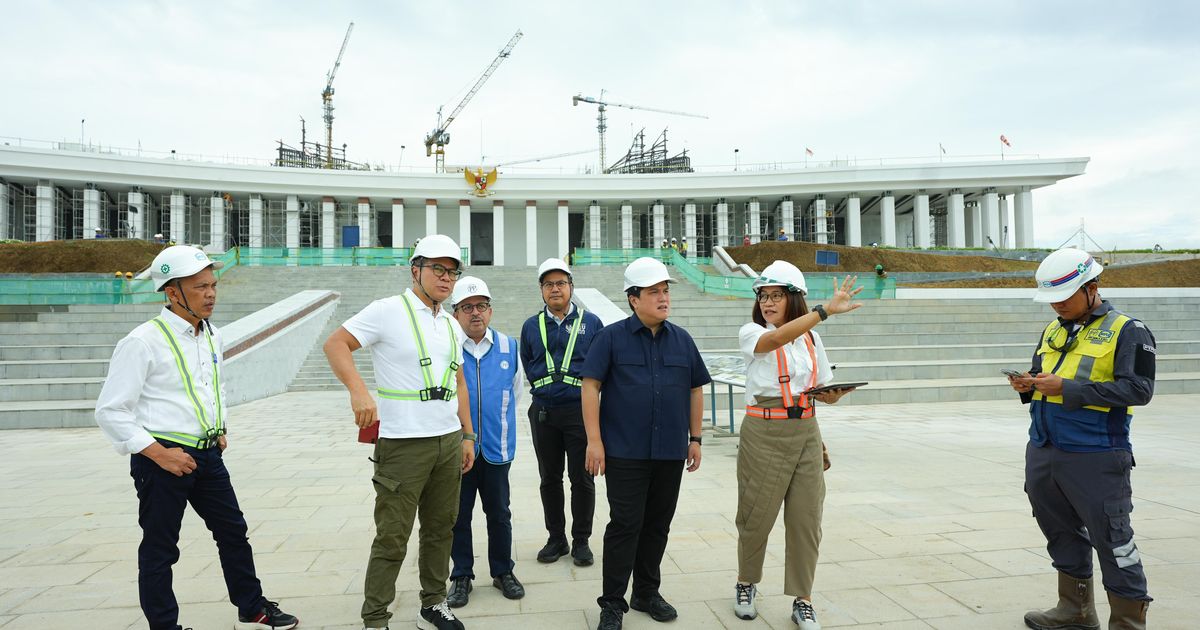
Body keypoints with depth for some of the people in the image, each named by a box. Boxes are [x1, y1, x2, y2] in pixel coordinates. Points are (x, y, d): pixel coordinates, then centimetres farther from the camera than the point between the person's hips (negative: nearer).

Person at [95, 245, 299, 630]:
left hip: (207, 454, 7)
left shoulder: (212, 337, 7)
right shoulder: (143, 342, -15)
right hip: (162, 457, -7)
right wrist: (159, 453, -18)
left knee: (233, 532, 14)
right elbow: (110, 411, -15)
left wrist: (220, 430, 13)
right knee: (159, 550, 6)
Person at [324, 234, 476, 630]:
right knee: (392, 537, 0)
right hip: (404, 444, -6)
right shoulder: (388, 311, -7)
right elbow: (335, 343, -11)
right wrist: (358, 390, -26)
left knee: (441, 529, 15)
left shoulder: (452, 325, 13)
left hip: (449, 441, 7)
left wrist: (468, 436, 16)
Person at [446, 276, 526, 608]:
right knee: (458, 515, 10)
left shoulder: (509, 347, 1)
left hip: (497, 448, 2)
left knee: (499, 513, 13)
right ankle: (461, 576, 26)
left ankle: (503, 571, 29)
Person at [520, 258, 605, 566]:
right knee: (549, 479, 11)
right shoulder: (531, 326, 9)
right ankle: (556, 539, 24)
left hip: (581, 411, -2)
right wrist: (543, 389, 7)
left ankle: (581, 541, 17)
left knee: (582, 479, 3)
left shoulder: (591, 322, 2)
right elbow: (528, 367, 16)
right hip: (543, 413, 3)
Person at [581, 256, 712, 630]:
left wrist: (695, 438, 10)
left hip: (671, 452, 4)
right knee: (625, 525, -1)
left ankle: (647, 593, 28)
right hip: (625, 453, -4)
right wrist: (594, 440, -11)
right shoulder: (612, 337, -4)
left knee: (657, 525, 12)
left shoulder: (682, 340, 8)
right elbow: (590, 387, -6)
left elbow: (695, 390, 14)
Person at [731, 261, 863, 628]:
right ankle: (746, 585, 30)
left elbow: (825, 393, 16)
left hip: (805, 433, 3)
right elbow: (776, 338, -29)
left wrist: (839, 393, -6)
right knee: (757, 516, 5)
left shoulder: (811, 339, 9)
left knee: (805, 519, 4)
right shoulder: (751, 333, -5)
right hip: (764, 433, -3)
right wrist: (827, 309, -32)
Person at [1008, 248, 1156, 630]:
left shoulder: (1127, 331, -6)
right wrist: (1028, 384, 0)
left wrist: (1068, 388, -22)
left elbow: (1139, 389, -16)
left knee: (1112, 539, -2)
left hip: (1095, 459, -7)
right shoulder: (1052, 331, 15)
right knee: (1062, 533, 17)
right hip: (1042, 453, 7)